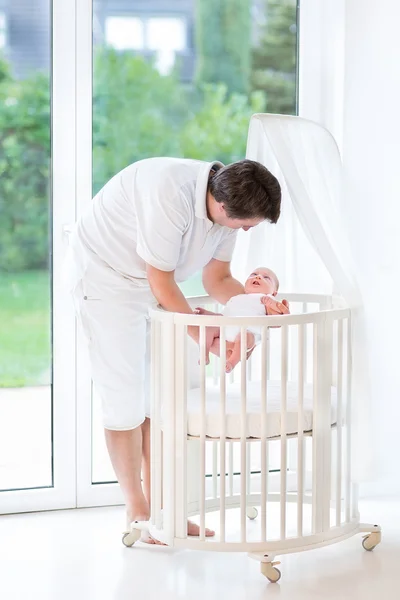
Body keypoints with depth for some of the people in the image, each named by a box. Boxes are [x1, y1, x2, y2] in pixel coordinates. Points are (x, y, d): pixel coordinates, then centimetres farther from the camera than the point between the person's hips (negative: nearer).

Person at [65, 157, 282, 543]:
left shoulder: (227, 202, -11)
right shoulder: (171, 196, -36)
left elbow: (218, 280, 2)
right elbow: (162, 284, -27)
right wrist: (199, 332, -16)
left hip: (152, 283, 8)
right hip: (105, 275, -8)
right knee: (125, 397, -5)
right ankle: (136, 511, 7)